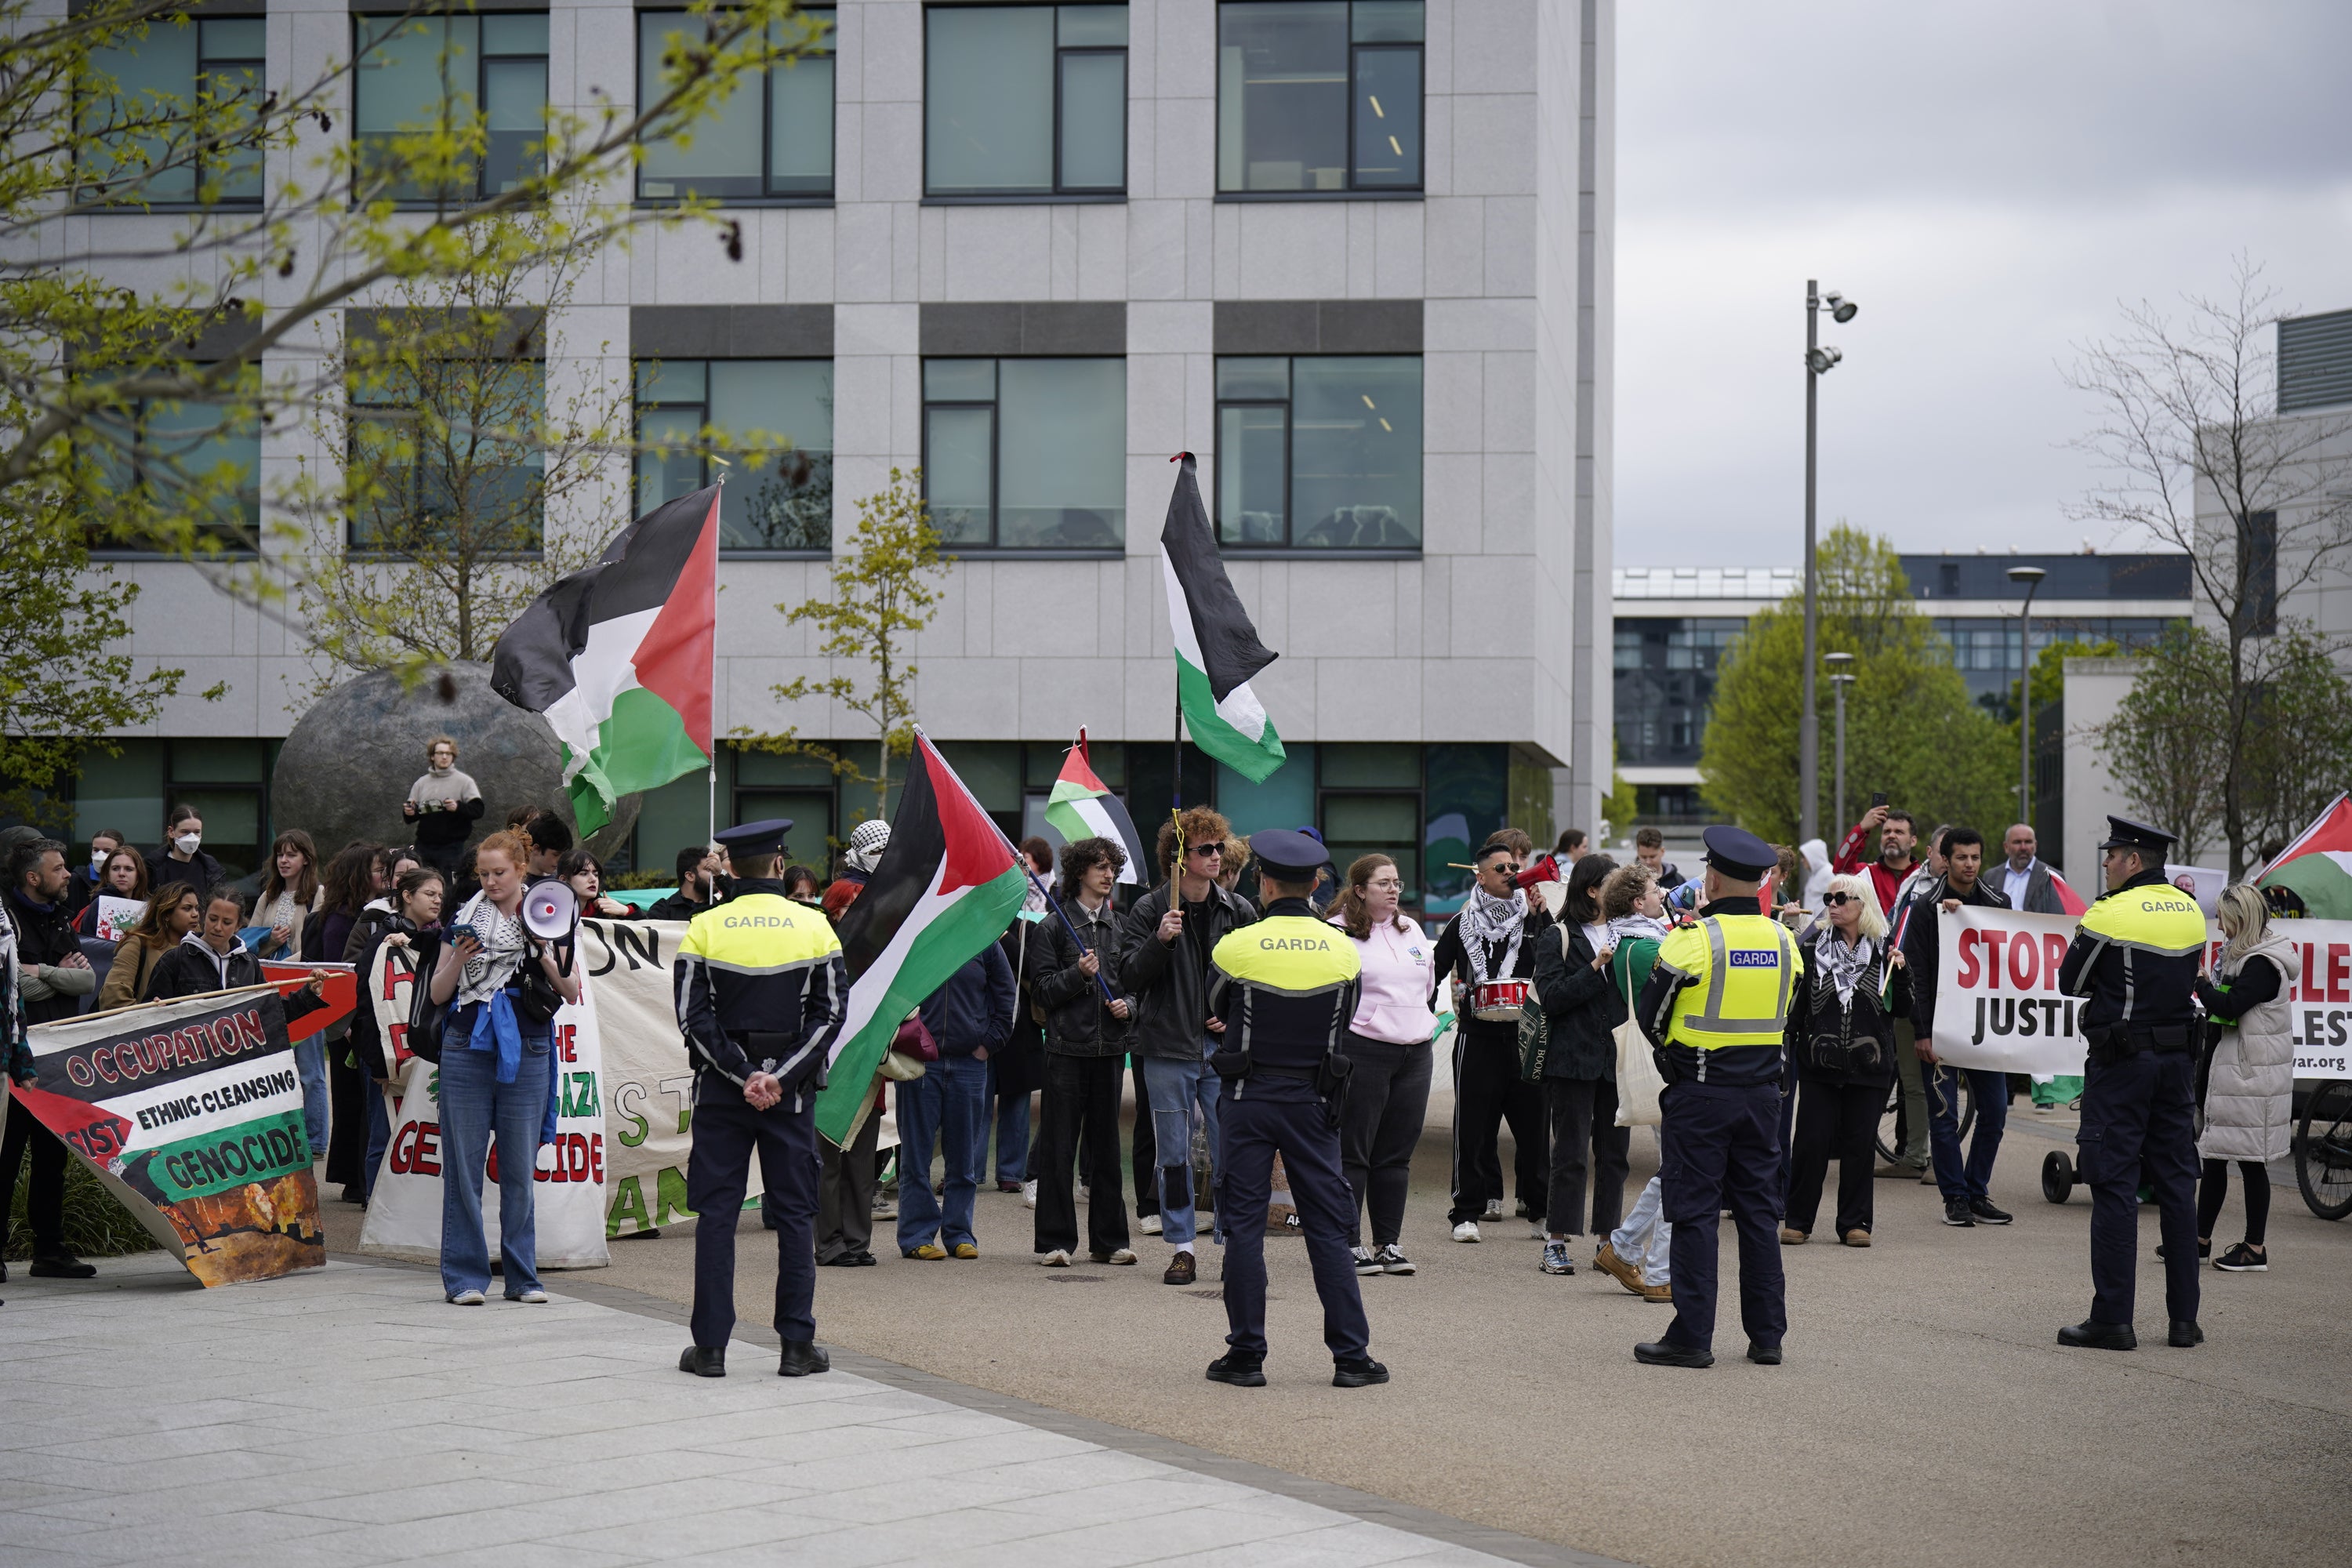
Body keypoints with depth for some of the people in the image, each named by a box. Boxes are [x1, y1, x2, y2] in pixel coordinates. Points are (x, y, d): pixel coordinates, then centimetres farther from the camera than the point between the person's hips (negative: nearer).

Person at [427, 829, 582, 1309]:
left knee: (521, 1166, 2)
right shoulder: (464, 919, 8)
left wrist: (545, 955, -11)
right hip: (468, 1048, 0)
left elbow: (572, 992, 4)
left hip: (526, 1050, 0)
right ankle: (464, 1275, 3)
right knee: (464, 1163, -2)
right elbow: (437, 994, 9)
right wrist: (459, 958, -9)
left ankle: (522, 1277, 9)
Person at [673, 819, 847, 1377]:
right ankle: (797, 1346, 5)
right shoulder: (814, 927, 0)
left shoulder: (704, 929, -2)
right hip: (792, 1092, 0)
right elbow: (831, 1012, -5)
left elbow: (694, 1018, -8)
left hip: (721, 1091, 0)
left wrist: (743, 1075, -9)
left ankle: (710, 1348, 3)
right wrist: (780, 1077, -9)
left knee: (716, 1214, 4)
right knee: (795, 1215, 6)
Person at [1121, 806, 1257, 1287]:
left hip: (1225, 1048, 1)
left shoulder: (1240, 911, 7)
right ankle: (1181, 1249, 10)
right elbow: (1131, 977, -5)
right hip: (1169, 1049, -1)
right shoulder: (1150, 910, -1)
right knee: (1174, 1156, 3)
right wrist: (1160, 940, -20)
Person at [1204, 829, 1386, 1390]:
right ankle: (1351, 1356, 6)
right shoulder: (1343, 950, -3)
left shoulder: (1235, 947, -9)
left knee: (1243, 1225, 5)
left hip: (1249, 1097, -2)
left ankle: (1246, 1355, 5)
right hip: (1314, 1099, 2)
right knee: (1328, 1228, 7)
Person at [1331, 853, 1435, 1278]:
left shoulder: (1411, 931, 16)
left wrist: (1412, 1020, 15)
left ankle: (1389, 1243, 14)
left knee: (1397, 1154, 9)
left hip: (1415, 1051, 7)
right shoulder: (1338, 933, -6)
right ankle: (1349, 1244, 2)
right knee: (1353, 1151, -2)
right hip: (1363, 1049, -7)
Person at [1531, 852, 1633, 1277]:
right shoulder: (1557, 939, 1)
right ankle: (1558, 1243, 2)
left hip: (1618, 1060, 5)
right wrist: (1595, 968, -16)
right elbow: (1551, 998, -10)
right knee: (1571, 1153, -3)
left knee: (1614, 1153, 6)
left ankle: (1609, 1242, 12)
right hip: (1573, 1060, -5)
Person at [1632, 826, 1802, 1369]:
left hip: (1699, 1096, -5)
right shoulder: (1784, 942, 3)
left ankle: (1692, 1335, 0)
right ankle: (1767, 1335, 14)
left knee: (1694, 1212, 0)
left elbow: (1651, 1019, -5)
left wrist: (1672, 1058, 14)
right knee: (1759, 1211, 11)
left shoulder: (1693, 941, -14)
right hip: (1763, 1091, 5)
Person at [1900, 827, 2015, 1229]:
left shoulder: (1998, 902, 7)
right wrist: (1922, 1031, -10)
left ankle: (1977, 1193, 15)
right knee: (1944, 1115, -2)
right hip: (1941, 1026, -3)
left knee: (1995, 1110, 3)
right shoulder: (1927, 907, -1)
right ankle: (1955, 1198, 6)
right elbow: (1916, 973, -4)